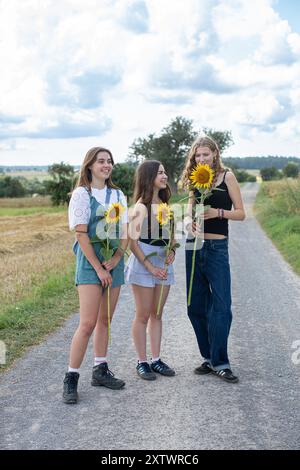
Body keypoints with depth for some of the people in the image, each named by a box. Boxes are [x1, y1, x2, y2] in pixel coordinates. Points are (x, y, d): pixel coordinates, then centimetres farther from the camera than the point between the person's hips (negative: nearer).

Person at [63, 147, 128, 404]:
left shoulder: (118, 195, 11)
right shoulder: (82, 194, -4)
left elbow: (125, 232, 7)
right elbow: (81, 235, -10)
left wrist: (116, 259, -9)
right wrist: (98, 268, -14)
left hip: (114, 262, 5)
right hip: (90, 262, -5)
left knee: (105, 320, 11)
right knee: (88, 323, -10)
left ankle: (100, 370, 21)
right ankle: (71, 378, -1)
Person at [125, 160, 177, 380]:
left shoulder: (164, 204, 11)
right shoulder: (141, 206, -10)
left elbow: (171, 234, 17)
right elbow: (133, 241, -13)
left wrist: (172, 251, -4)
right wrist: (150, 267, -16)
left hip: (164, 262, 7)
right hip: (143, 262, -7)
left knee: (157, 314, 12)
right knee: (143, 315, 2)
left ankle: (156, 360, 20)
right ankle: (142, 362, 11)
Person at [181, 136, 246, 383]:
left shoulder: (227, 176, 0)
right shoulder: (194, 180, 12)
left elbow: (241, 213, -1)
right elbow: (189, 213, 8)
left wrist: (218, 212, -17)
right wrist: (189, 222, -15)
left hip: (217, 247, -4)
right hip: (194, 246, 5)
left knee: (221, 305, -6)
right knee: (196, 306, 7)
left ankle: (219, 362, 1)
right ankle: (209, 358, 19)